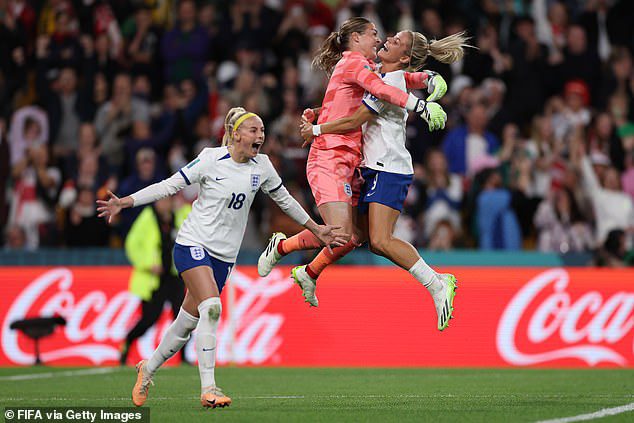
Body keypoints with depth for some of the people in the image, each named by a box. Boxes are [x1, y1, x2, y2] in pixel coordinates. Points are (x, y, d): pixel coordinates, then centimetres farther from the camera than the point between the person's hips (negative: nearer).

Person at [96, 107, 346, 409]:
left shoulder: (262, 166, 4)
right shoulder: (211, 160, -10)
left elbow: (284, 200, 20)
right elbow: (169, 186, -5)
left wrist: (316, 230, 24)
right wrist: (125, 203, -11)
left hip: (224, 256, 5)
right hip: (193, 245, -5)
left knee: (187, 323, 6)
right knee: (211, 307, -25)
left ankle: (148, 368, 30)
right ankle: (208, 389, -26)